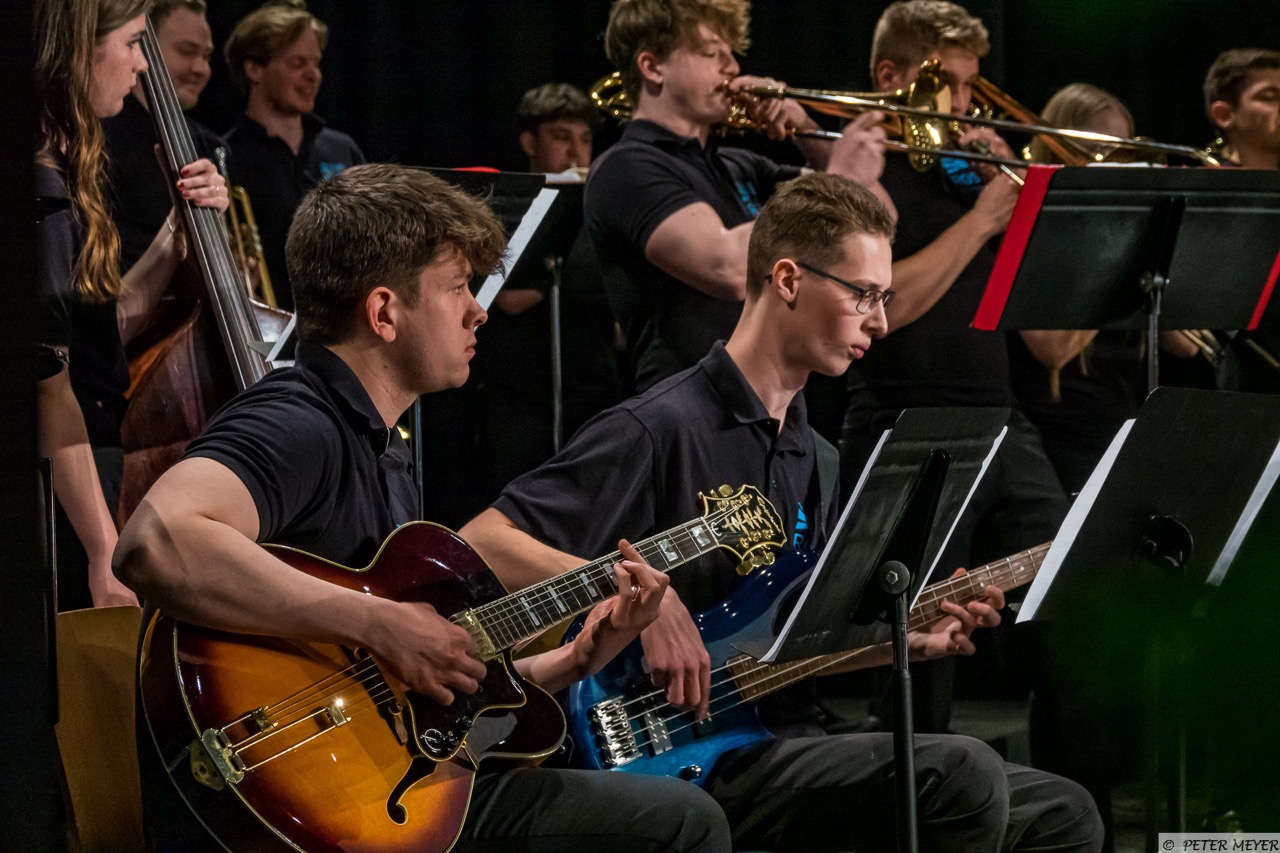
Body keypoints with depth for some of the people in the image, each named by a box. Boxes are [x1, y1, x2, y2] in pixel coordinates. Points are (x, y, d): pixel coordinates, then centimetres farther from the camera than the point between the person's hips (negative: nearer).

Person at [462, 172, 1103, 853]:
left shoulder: (812, 457, 18)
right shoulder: (656, 431, -12)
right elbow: (480, 542, -18)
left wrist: (912, 639, 6)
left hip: (786, 744, 9)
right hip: (696, 768, -9)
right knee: (959, 772, -27)